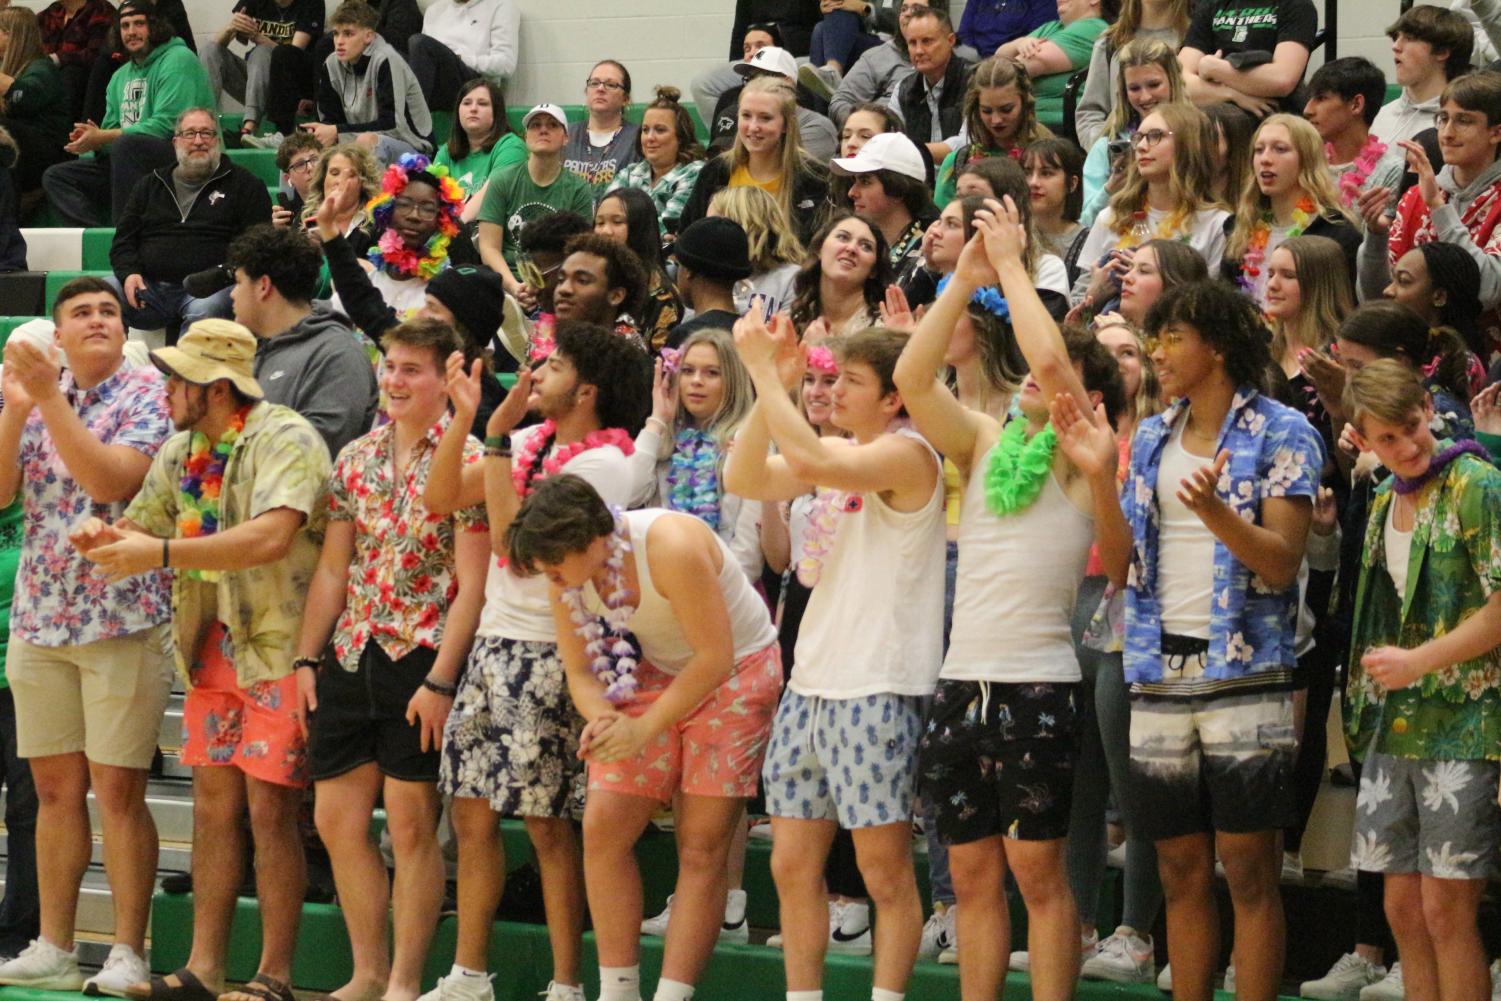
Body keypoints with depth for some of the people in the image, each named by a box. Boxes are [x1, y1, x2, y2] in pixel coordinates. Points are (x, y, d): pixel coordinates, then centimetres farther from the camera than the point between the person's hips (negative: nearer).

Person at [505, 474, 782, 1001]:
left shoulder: (670, 548, -31)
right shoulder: (566, 572, -10)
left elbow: (715, 657, -26)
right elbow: (580, 671, 0)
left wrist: (644, 729, -28)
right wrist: (602, 719, -22)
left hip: (735, 674, -6)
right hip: (656, 674, 6)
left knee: (701, 847, -9)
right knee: (603, 827, -6)